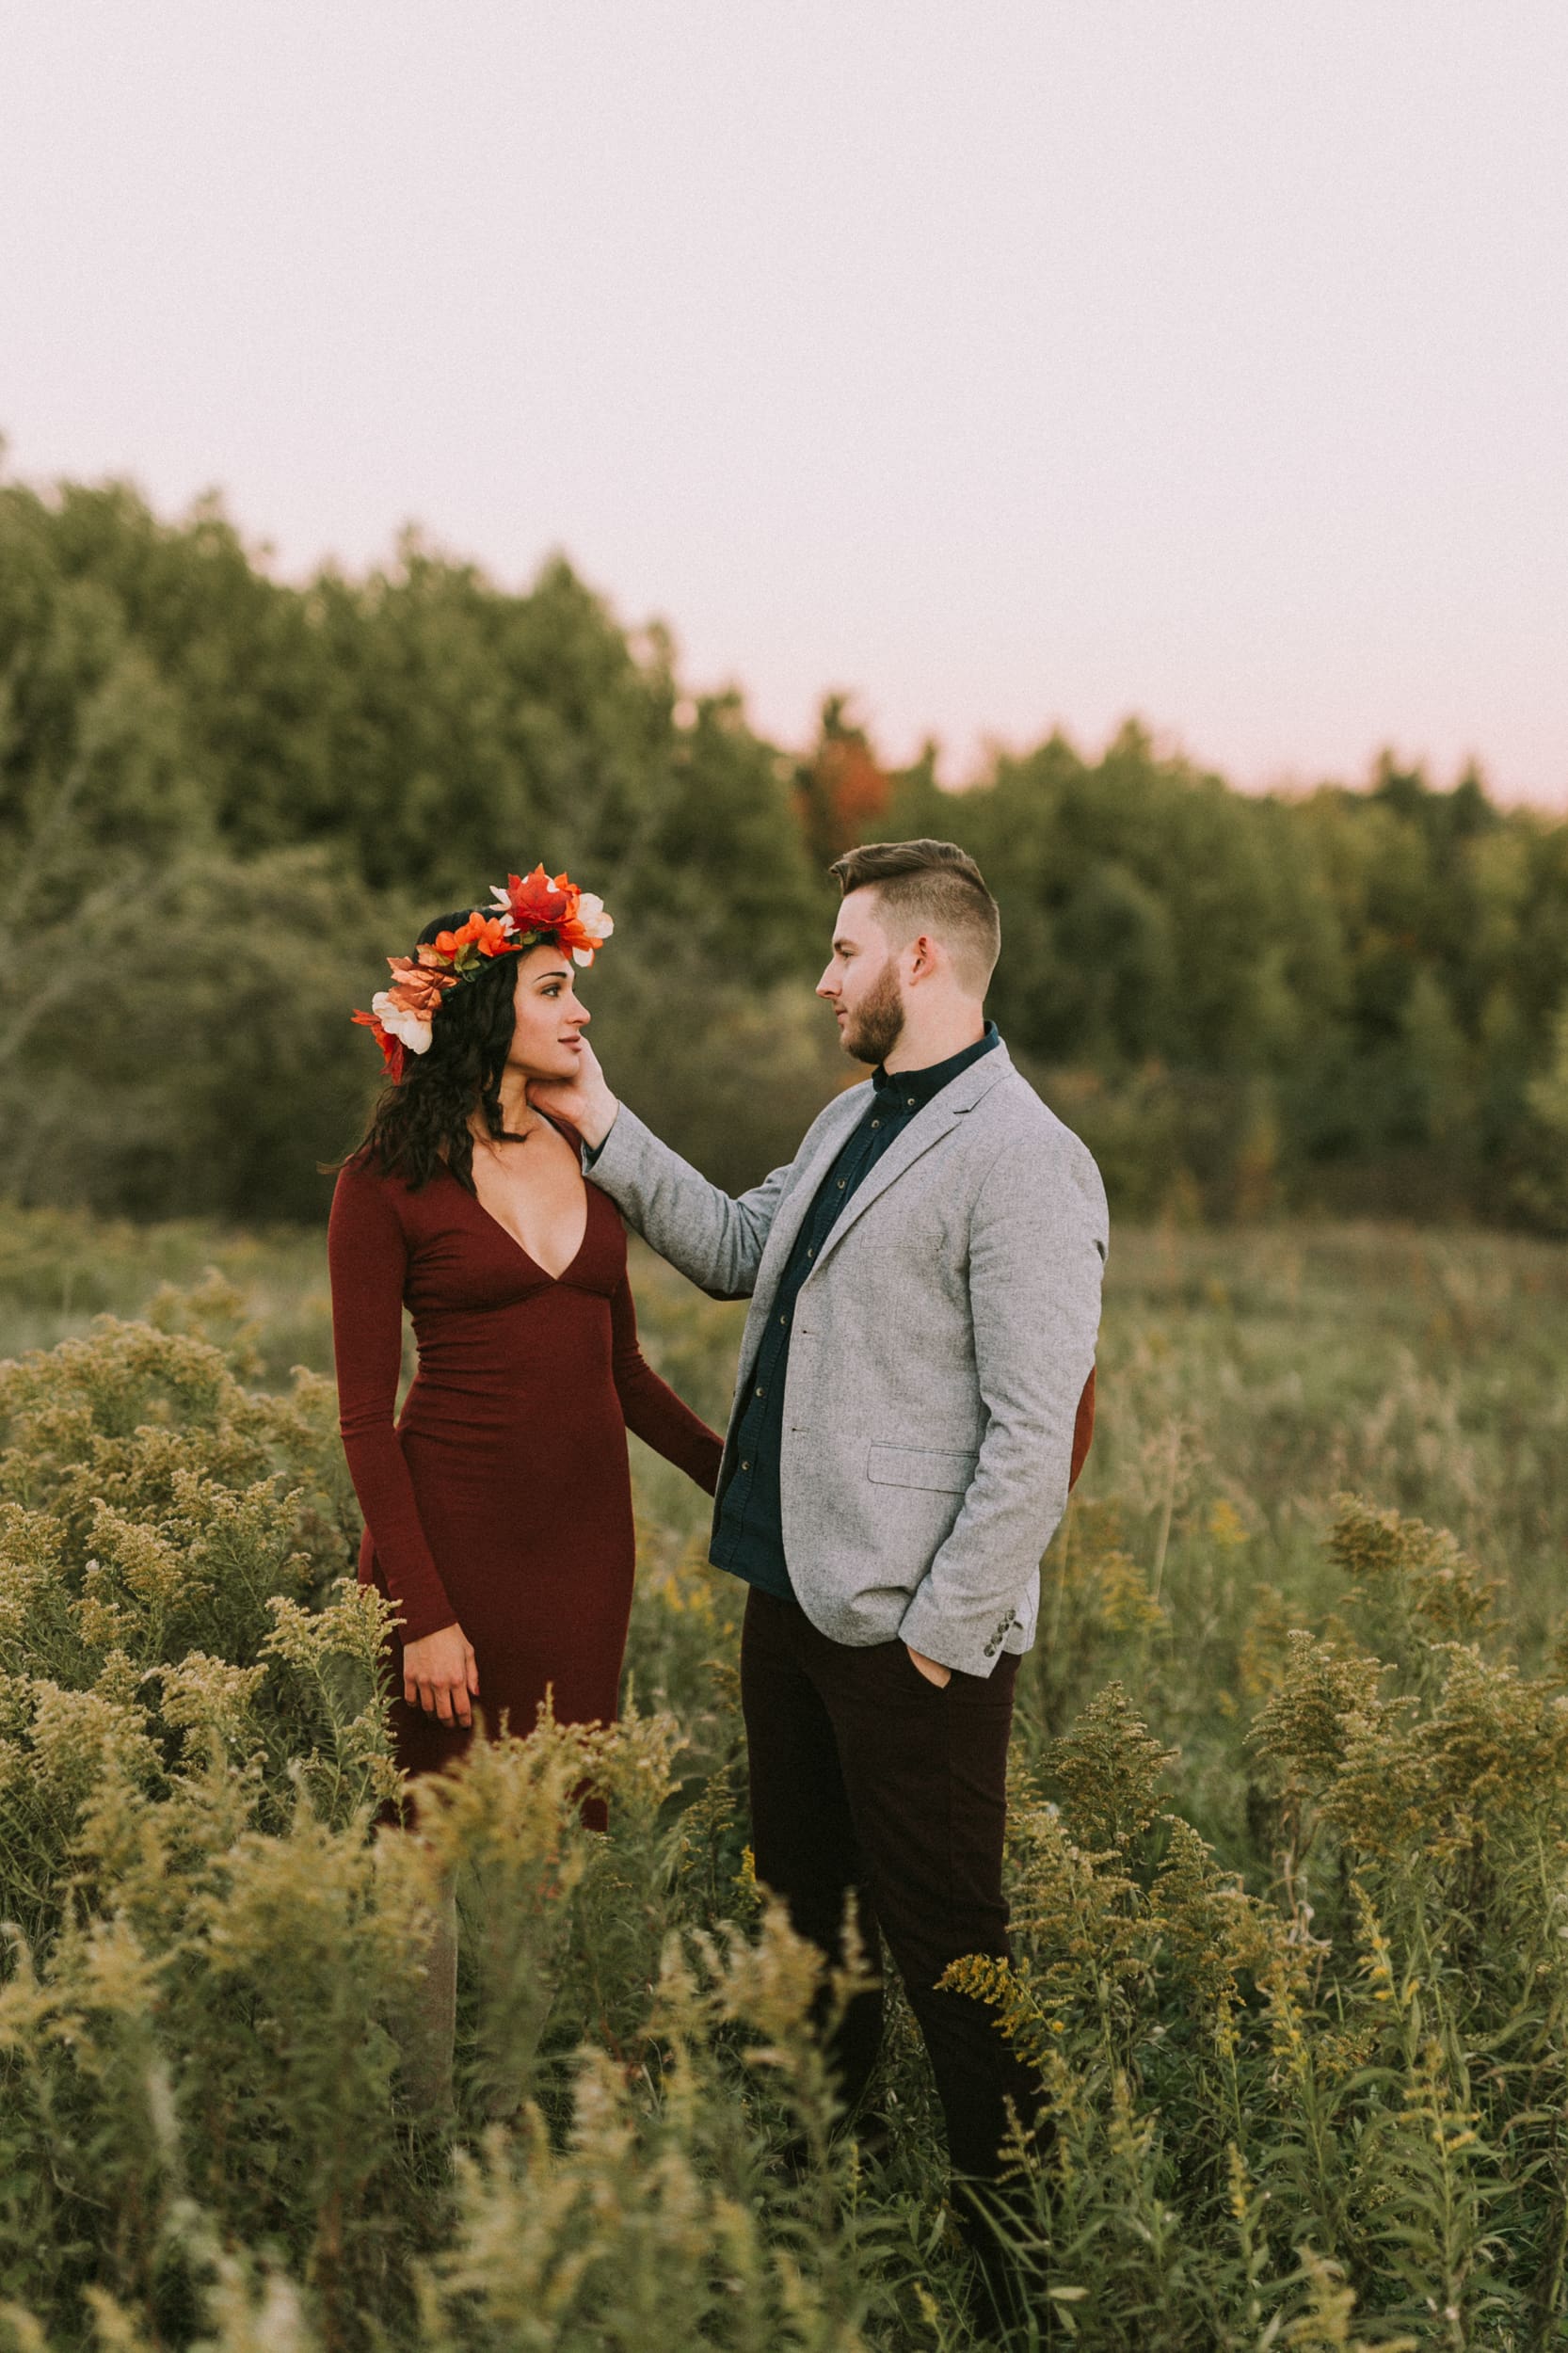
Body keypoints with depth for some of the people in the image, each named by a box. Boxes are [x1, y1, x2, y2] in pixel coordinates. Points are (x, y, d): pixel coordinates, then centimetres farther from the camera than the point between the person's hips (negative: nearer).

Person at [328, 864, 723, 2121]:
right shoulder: (389, 1181, -6)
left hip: (586, 1531, 5)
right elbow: (367, 1415, -8)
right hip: (457, 1528, -5)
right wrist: (424, 1610, -14)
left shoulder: (588, 1157, 10)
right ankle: (437, 2124, 14)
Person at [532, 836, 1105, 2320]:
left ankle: (1013, 2234, 17)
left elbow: (1034, 1436, -20)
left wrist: (941, 1633, -18)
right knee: (799, 1903, 21)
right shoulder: (850, 1119, 12)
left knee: (942, 1942, 1)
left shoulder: (1022, 1165, -17)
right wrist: (603, 1128, 17)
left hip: (910, 1631, -9)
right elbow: (737, 1252, 24)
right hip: (792, 1590, 9)